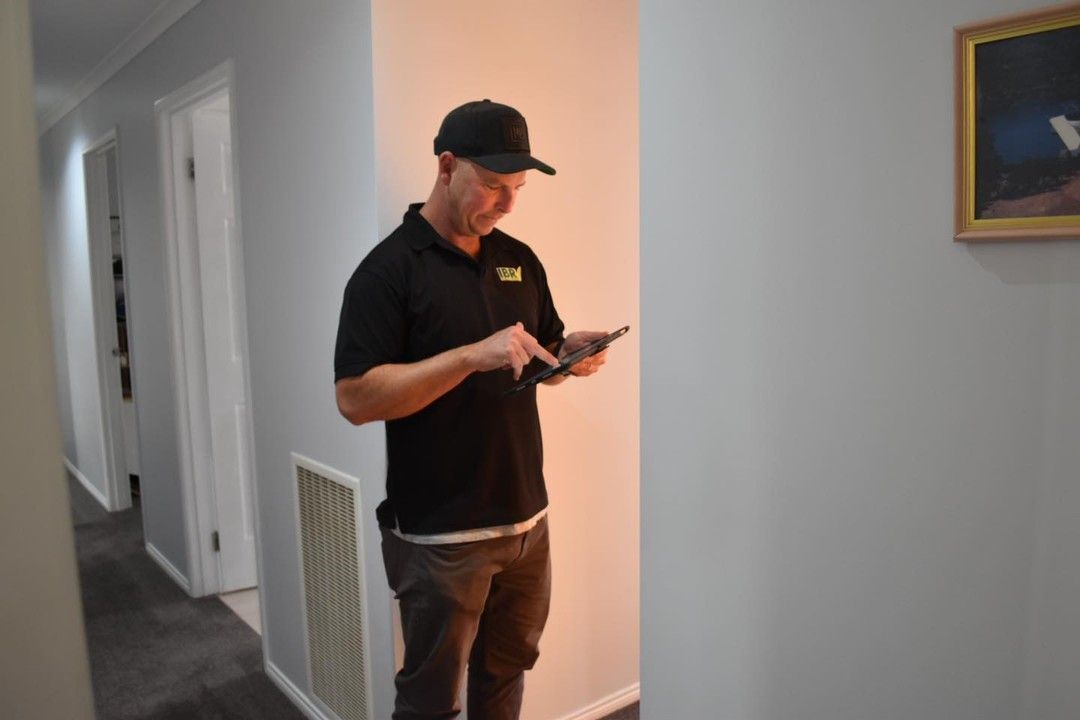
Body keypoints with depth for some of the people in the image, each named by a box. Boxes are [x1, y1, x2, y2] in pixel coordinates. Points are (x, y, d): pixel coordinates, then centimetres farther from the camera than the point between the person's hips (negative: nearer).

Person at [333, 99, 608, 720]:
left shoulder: (520, 260, 8)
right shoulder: (390, 269, -11)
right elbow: (356, 398, -19)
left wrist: (571, 353, -6)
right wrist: (473, 355, -26)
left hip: (528, 517, 6)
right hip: (441, 533, -5)